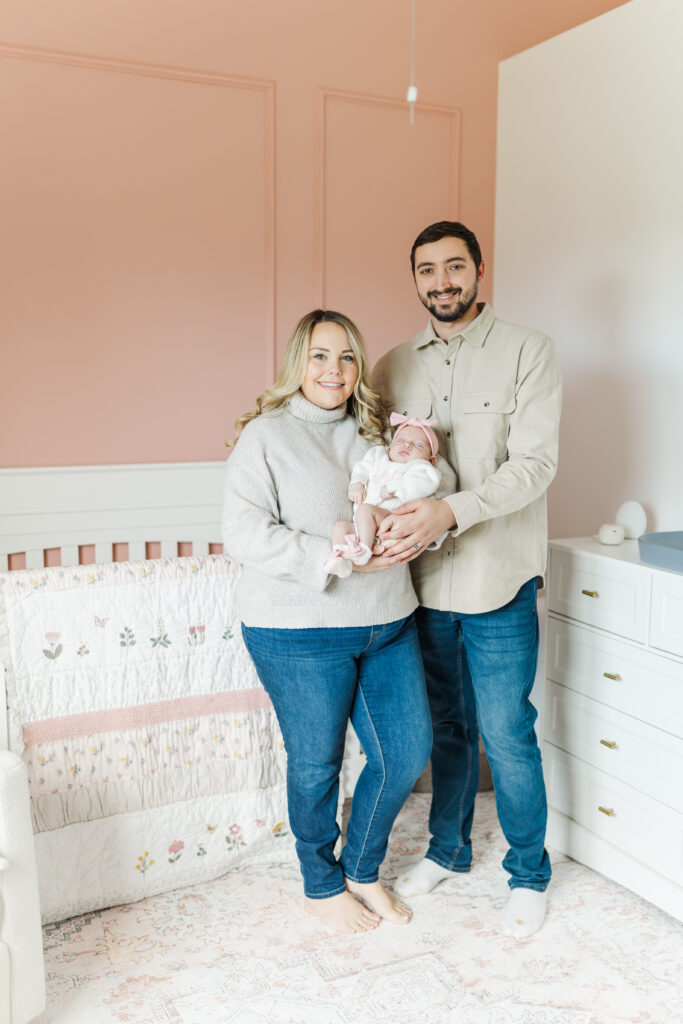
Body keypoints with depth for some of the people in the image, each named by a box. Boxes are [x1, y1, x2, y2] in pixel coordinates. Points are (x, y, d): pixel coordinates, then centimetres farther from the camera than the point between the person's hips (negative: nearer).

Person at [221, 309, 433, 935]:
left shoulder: (374, 432, 11)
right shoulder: (266, 435, -5)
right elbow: (245, 533, -16)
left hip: (388, 623, 6)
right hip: (301, 633, -5)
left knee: (408, 751, 9)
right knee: (317, 764, 8)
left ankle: (362, 870, 34)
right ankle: (323, 885, 34)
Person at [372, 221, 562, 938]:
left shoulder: (527, 352, -5)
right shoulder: (395, 367, 8)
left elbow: (534, 463, -14)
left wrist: (449, 511, -27)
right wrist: (388, 517, -14)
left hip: (498, 582, -4)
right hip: (426, 581, 4)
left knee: (506, 734, 4)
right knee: (446, 726, 17)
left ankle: (529, 874, 25)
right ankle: (448, 850, 37)